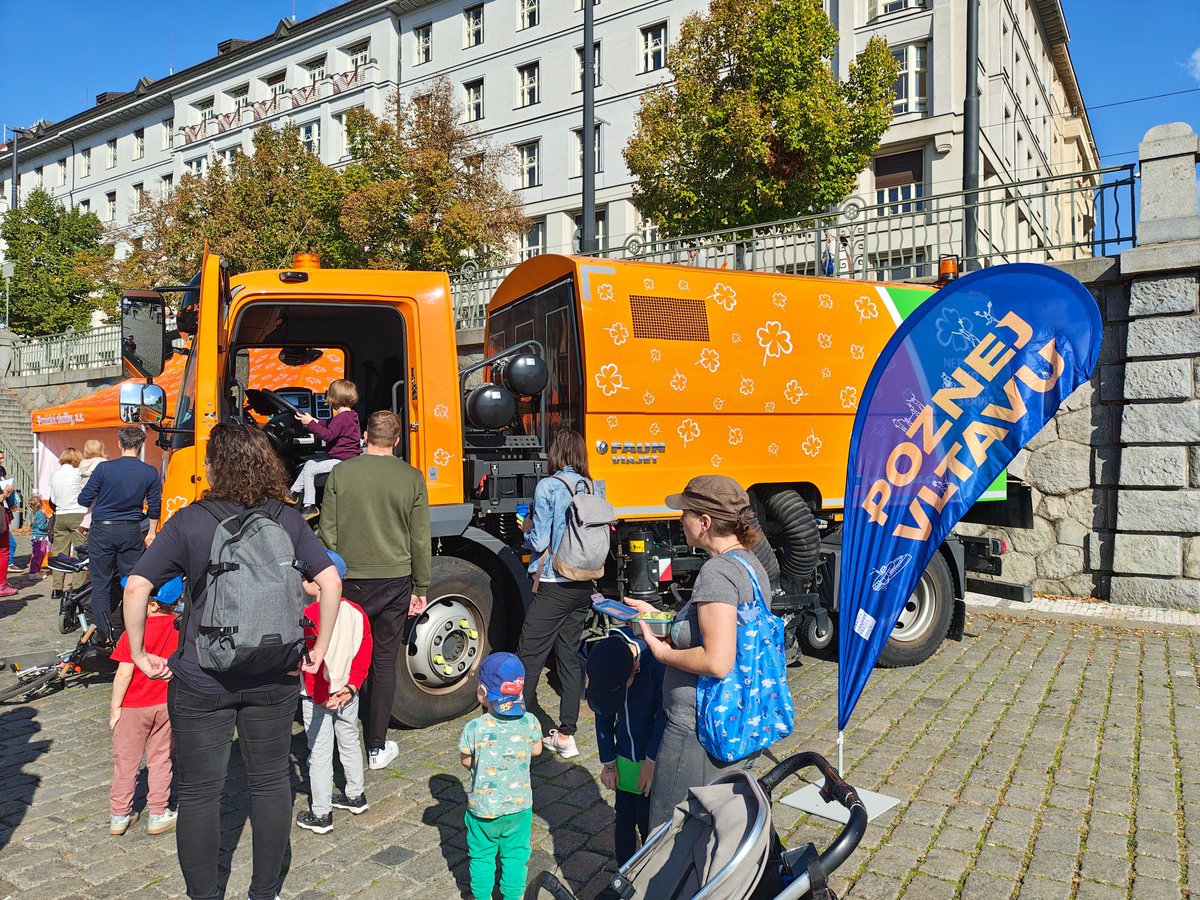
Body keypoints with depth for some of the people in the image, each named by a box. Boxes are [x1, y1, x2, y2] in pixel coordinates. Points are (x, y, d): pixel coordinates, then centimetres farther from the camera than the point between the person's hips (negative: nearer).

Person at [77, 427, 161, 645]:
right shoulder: (150, 473, -3)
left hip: (102, 531, -1)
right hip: (131, 531, 2)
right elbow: (154, 507, 3)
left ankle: (104, 634, 6)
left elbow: (84, 500, -3)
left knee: (101, 584, 7)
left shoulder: (104, 468, -9)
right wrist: (151, 533, 17)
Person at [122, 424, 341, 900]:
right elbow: (330, 581, -8)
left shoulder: (188, 522, -9)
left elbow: (136, 588, -13)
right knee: (270, 782, 17)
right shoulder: (287, 520, -4)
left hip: (201, 681, -2)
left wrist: (140, 654, -1)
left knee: (199, 792, 14)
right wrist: (318, 651, 0)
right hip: (273, 677, 2)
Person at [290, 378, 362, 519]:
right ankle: (294, 492, 21)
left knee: (309, 470, -13)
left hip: (342, 461, -11)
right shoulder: (351, 415, 14)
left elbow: (328, 435, -28)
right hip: (349, 457, 11)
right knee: (310, 463, 16)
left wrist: (310, 423, -24)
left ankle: (309, 506, -11)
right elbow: (332, 428, 26)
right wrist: (316, 422, 21)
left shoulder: (341, 417, -18)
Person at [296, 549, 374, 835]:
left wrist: (322, 697, -15)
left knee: (319, 753, 5)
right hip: (347, 693, 6)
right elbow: (364, 653, -2)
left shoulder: (309, 616, -21)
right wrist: (351, 686, -2)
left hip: (317, 697, -6)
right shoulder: (357, 612, -2)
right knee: (349, 742, 22)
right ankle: (355, 796, 37)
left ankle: (320, 814, 14)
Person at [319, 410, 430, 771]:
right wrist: (421, 589, 7)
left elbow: (328, 532, 0)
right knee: (384, 663, 10)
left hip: (350, 582, 0)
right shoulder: (412, 478, -4)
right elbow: (420, 540, -1)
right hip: (394, 583, 0)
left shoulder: (341, 473, -3)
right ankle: (377, 747, 17)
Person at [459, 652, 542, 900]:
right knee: (515, 854, 20)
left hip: (483, 807, -1)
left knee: (482, 855, 20)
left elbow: (466, 761, -6)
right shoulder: (529, 722, -15)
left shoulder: (475, 728, -22)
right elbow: (536, 750, 3)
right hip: (520, 804, 2)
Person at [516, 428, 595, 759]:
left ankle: (542, 729, 4)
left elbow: (538, 541, -12)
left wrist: (527, 529, 8)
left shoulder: (548, 487, -12)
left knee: (528, 659, 4)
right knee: (570, 655, 13)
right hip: (584, 586, 7)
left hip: (553, 586, -6)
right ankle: (566, 734, 16)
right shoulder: (592, 489, 4)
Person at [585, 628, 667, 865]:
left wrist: (652, 761, -15)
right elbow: (603, 715, 1)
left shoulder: (656, 662, -28)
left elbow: (665, 714, -19)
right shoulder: (603, 661, -13)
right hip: (624, 759, 5)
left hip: (653, 760, -5)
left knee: (648, 826, 2)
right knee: (623, 822, 15)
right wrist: (608, 762, 3)